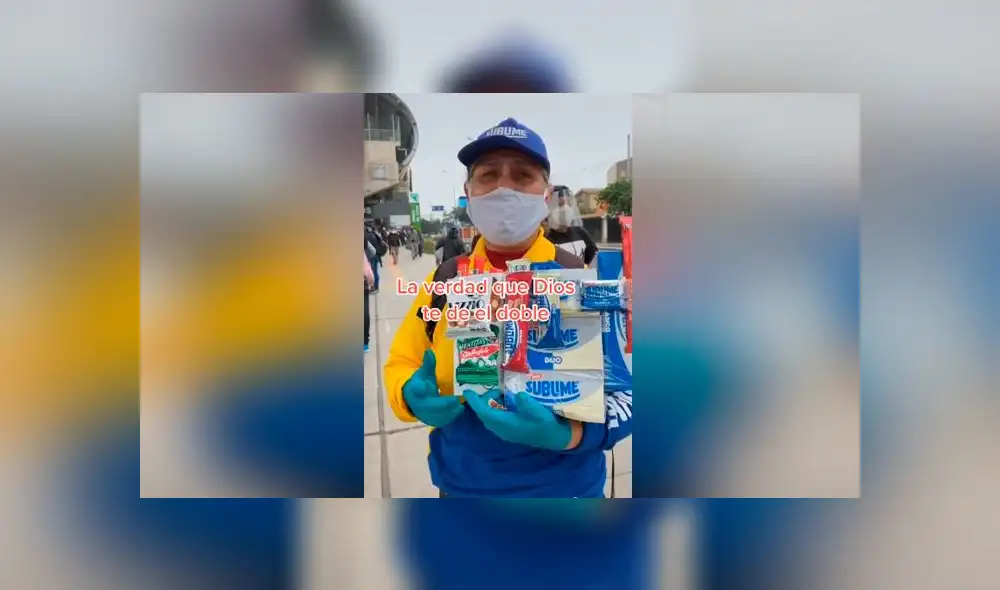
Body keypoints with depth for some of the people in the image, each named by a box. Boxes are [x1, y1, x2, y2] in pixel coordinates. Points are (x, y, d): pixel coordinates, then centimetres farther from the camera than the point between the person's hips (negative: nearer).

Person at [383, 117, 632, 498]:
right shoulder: (444, 280, -2)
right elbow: (401, 364, 7)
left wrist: (566, 433, -32)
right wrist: (413, 395, -16)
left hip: (563, 487, -2)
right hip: (459, 484, 3)